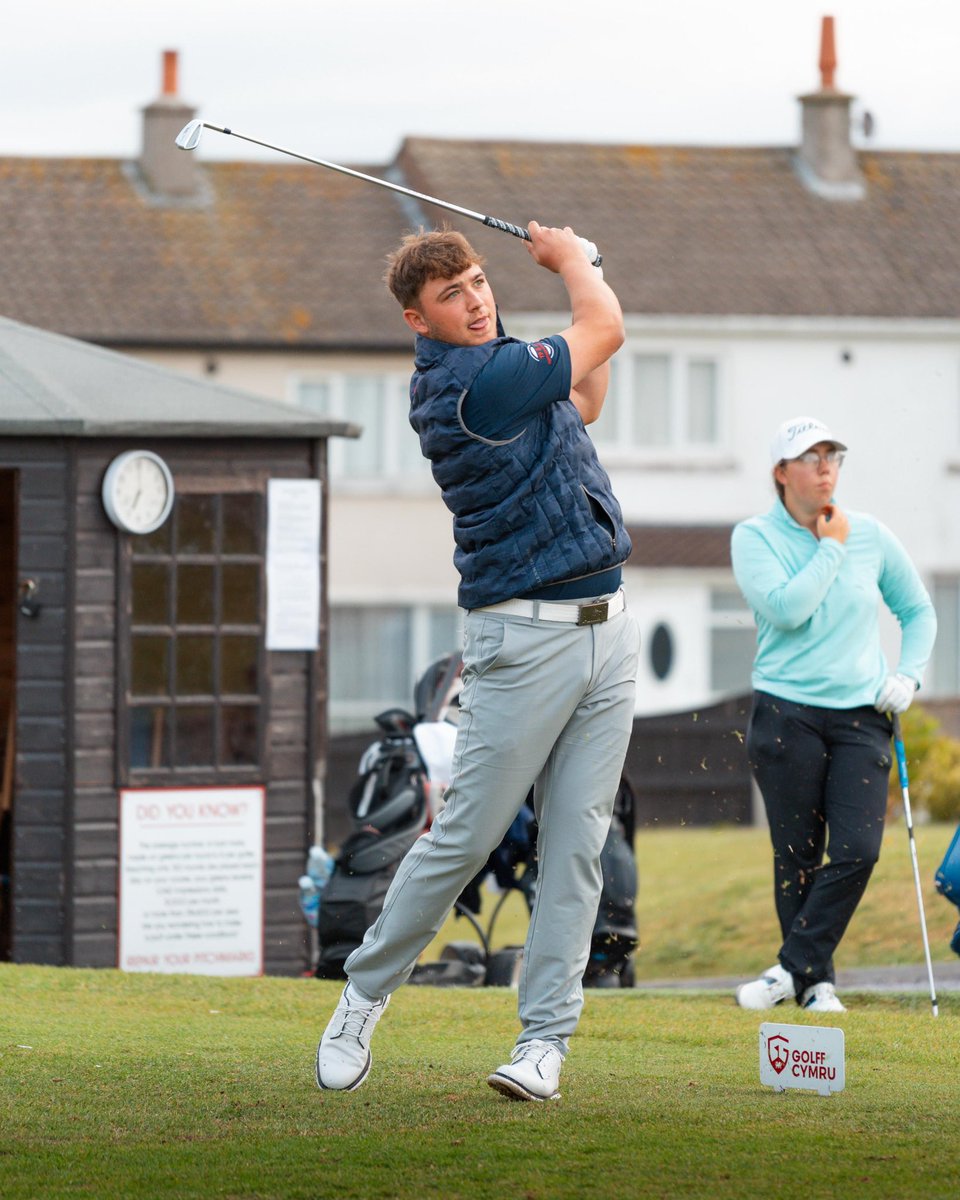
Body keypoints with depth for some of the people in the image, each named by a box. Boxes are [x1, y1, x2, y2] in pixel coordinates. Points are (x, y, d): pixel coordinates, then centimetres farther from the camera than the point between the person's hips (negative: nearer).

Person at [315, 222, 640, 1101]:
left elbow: (583, 405, 30)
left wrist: (580, 270, 24)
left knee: (578, 843, 2)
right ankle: (364, 996, 13)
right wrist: (572, 260, 13)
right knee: (466, 836, -4)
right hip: (525, 639, -8)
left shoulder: (494, 365, 11)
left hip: (606, 631, 8)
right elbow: (606, 329, -6)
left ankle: (546, 1037, 2)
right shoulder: (471, 386, -17)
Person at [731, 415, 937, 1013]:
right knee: (797, 856, 0)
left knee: (857, 852, -12)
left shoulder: (871, 536, 7)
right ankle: (817, 982, 11)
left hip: (862, 717, 2)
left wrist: (908, 676, 5)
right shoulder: (755, 537, 0)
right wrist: (831, 548, -9)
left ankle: (792, 969, -4)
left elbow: (919, 611, 20)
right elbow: (786, 609, -17)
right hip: (787, 714, -2)